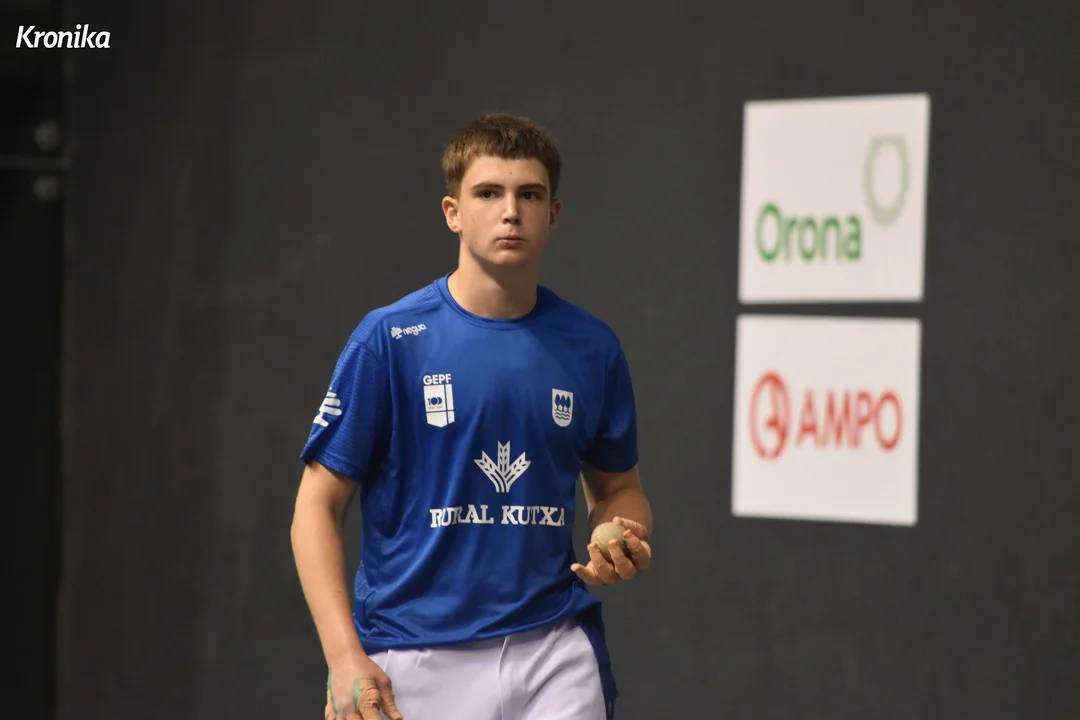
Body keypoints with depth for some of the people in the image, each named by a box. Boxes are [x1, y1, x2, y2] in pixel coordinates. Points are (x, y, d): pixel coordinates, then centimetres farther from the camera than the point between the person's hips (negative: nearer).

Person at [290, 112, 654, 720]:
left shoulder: (593, 349, 5)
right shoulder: (389, 340, -4)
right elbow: (318, 507, -3)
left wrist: (625, 545, -3)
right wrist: (346, 659, -12)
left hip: (555, 654, 2)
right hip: (413, 664, -2)